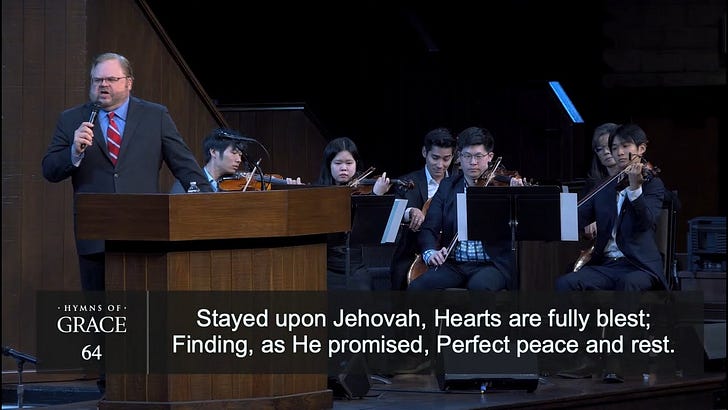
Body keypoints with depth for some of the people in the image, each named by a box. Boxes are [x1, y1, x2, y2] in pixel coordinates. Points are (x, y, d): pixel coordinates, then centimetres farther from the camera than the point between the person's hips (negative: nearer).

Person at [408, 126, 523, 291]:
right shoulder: (447, 187, 12)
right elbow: (429, 229, 6)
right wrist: (430, 252, -15)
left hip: (492, 264, -3)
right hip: (453, 264, 3)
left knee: (479, 285, -36)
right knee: (416, 288, -22)